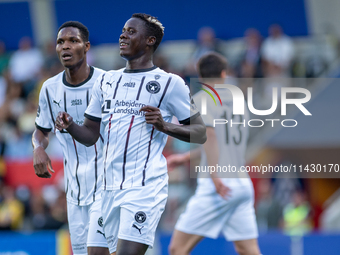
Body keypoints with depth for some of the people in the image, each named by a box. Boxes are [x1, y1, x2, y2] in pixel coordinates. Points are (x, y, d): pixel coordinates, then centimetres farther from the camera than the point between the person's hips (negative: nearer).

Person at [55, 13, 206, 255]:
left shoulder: (169, 83, -1)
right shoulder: (106, 80, 16)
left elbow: (201, 133, 0)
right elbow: (90, 135, 18)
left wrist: (165, 126, -17)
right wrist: (70, 126, -3)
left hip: (145, 187, -6)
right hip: (110, 187, 7)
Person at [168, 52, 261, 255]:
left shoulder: (200, 99, -1)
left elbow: (210, 134, -18)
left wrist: (214, 175, -26)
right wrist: (186, 157, 37)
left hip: (218, 187, -6)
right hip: (243, 184, 6)